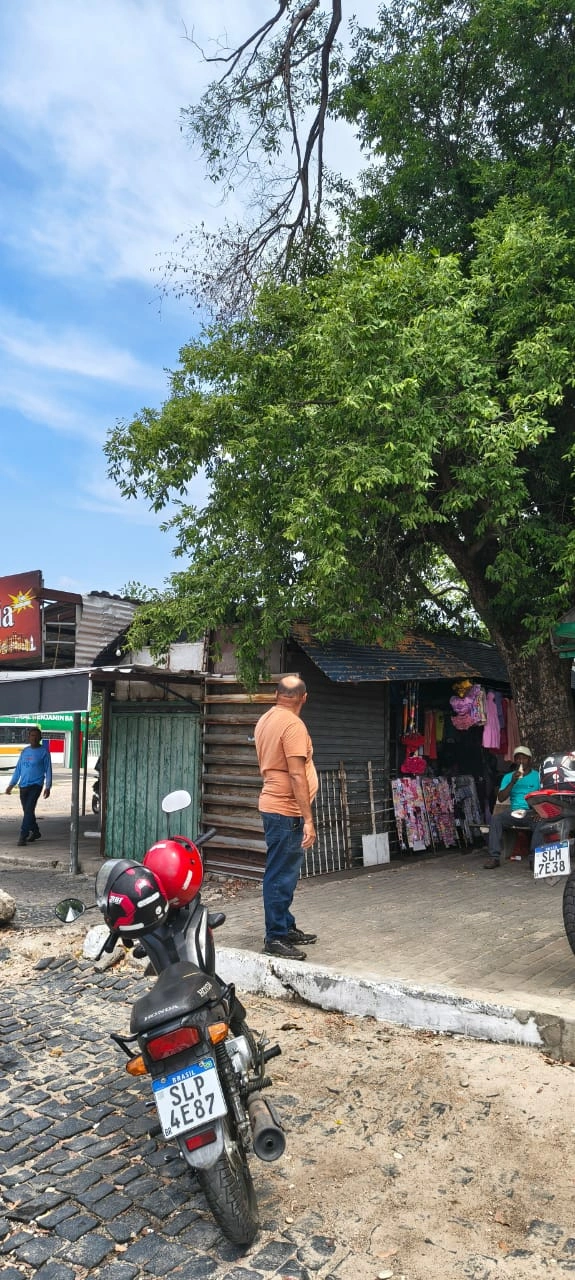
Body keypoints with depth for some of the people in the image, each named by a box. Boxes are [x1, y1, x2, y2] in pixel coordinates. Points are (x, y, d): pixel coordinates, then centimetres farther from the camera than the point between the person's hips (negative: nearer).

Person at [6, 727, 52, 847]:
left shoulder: (44, 751, -3)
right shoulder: (25, 751, 11)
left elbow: (48, 770, -3)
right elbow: (18, 769, 16)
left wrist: (48, 787, -9)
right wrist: (11, 784, 12)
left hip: (36, 785, -5)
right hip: (23, 786, 5)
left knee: (29, 810, -14)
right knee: (27, 811, 11)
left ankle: (23, 836, -14)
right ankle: (35, 832, 27)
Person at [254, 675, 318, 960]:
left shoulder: (265, 720, 11)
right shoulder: (293, 725, -18)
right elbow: (297, 775, -22)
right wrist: (308, 820, -19)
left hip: (272, 805, 10)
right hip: (286, 810, -10)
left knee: (284, 873, 18)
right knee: (281, 876, -2)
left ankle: (287, 928, 28)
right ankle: (275, 937, 6)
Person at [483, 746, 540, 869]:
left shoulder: (538, 776, 9)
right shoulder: (508, 777, 16)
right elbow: (501, 799, 5)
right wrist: (513, 782, -8)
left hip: (532, 812, -2)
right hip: (514, 812, 2)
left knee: (538, 822, -37)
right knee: (495, 818, -27)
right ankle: (494, 856, -30)